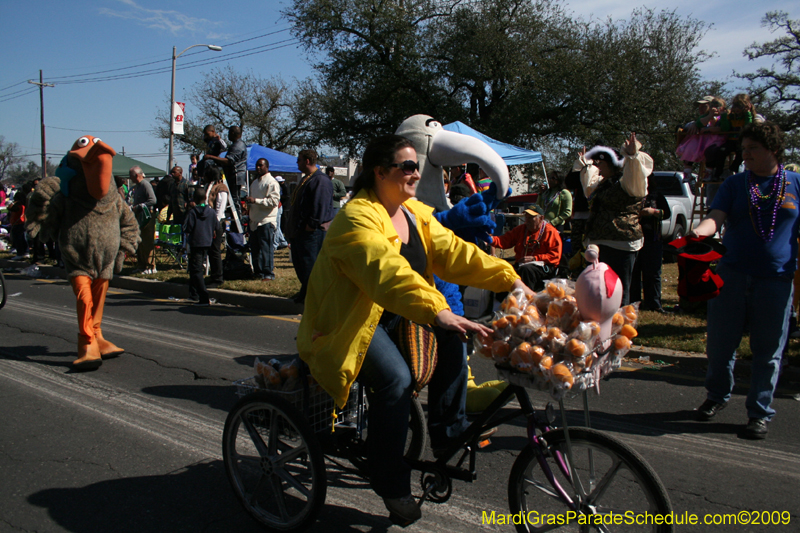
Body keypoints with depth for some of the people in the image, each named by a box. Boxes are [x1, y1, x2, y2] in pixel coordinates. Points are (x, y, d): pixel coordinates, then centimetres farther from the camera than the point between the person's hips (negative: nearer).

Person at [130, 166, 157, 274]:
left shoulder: (145, 184, -12)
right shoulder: (137, 186, 17)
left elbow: (153, 200, -23)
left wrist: (137, 207, -20)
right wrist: (132, 207, 9)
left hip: (147, 216, -10)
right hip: (140, 216, 10)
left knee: (148, 243, -6)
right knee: (139, 242, 12)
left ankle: (151, 267, -2)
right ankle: (141, 265, 21)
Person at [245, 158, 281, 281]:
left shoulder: (271, 182, -7)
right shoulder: (255, 182, 22)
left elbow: (274, 201, -19)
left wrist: (255, 200, -22)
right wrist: (248, 200, 11)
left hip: (266, 221, -9)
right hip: (254, 221, 9)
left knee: (266, 249, -7)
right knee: (255, 249, 11)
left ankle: (268, 274, -2)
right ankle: (258, 272, 20)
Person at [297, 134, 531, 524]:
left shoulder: (415, 214, 4)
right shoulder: (358, 218, -23)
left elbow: (454, 252, -5)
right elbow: (388, 272, -40)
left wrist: (510, 279, -16)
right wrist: (437, 312, -54)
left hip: (391, 315, 8)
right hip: (347, 322, -8)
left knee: (453, 334, -14)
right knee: (396, 379, -29)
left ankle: (449, 438, 2)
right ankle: (389, 482, -7)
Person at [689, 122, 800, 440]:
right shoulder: (734, 184, 8)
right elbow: (716, 218, -7)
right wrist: (698, 232, -29)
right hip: (732, 274, 1)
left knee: (768, 351, 5)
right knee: (720, 343, 6)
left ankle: (760, 412, 18)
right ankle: (717, 396, 28)